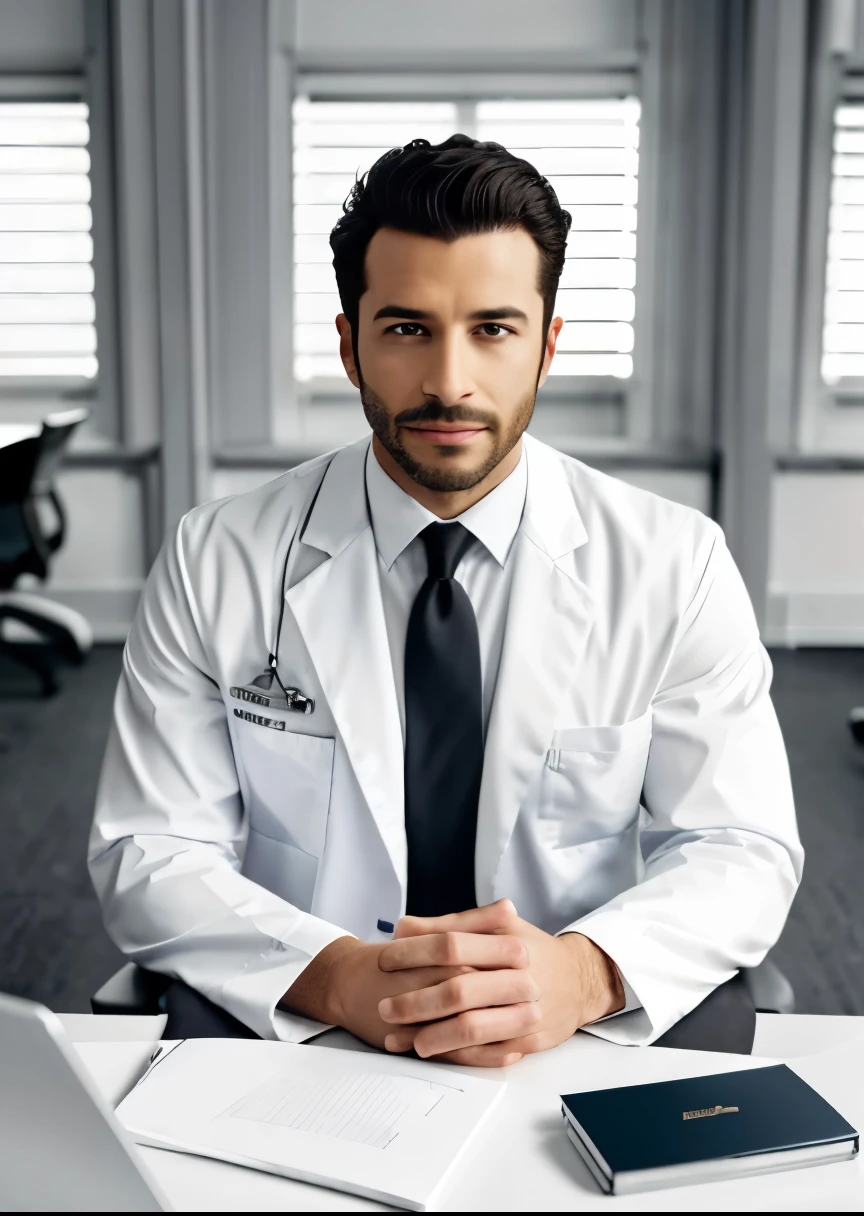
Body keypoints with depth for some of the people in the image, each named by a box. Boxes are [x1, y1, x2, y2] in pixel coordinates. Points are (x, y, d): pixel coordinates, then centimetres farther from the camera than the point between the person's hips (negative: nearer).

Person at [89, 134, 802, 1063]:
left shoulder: (678, 565, -1)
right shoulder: (213, 567, -1)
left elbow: (741, 850, -1)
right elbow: (148, 855, -2)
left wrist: (584, 971, -22)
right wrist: (336, 975, -21)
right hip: (286, 1031, 0)